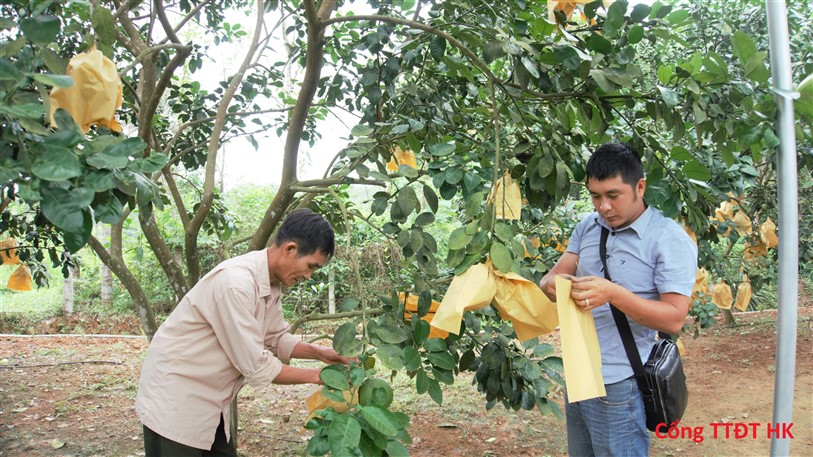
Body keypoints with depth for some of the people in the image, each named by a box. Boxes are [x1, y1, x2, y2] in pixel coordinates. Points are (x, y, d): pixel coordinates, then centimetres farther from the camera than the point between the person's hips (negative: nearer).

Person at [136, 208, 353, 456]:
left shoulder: (272, 284, 0)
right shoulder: (236, 282, -28)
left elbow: (277, 339, 12)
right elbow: (257, 367, -26)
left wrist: (318, 353, -3)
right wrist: (316, 376, -15)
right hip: (174, 400, -8)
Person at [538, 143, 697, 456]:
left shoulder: (670, 239, -11)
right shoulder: (587, 228, 7)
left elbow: (674, 319, -16)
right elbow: (551, 277, 3)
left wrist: (613, 293, -30)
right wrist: (552, 284, -21)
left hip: (618, 385, -6)